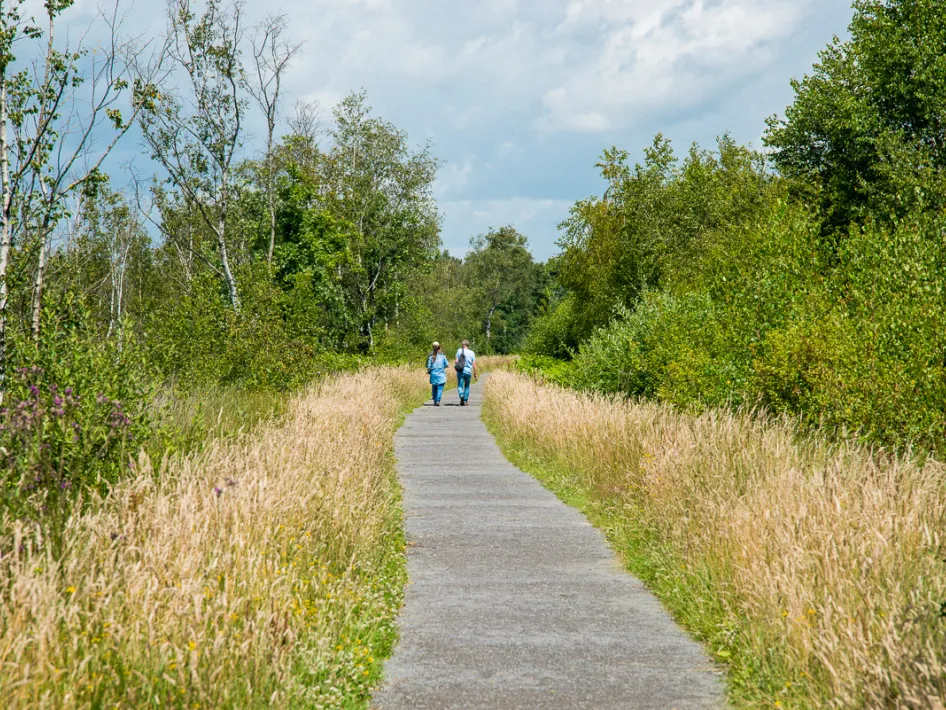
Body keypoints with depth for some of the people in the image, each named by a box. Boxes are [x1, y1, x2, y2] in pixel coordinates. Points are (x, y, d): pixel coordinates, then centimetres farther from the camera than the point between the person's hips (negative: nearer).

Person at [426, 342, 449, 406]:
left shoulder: (431, 356, -2)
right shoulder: (442, 355, -3)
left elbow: (429, 366, -4)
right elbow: (447, 365, 0)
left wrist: (428, 371, 17)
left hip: (433, 374, 2)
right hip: (441, 374, -2)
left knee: (434, 389, 14)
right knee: (440, 389, -4)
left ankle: (435, 402, 19)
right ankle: (438, 401, -19)